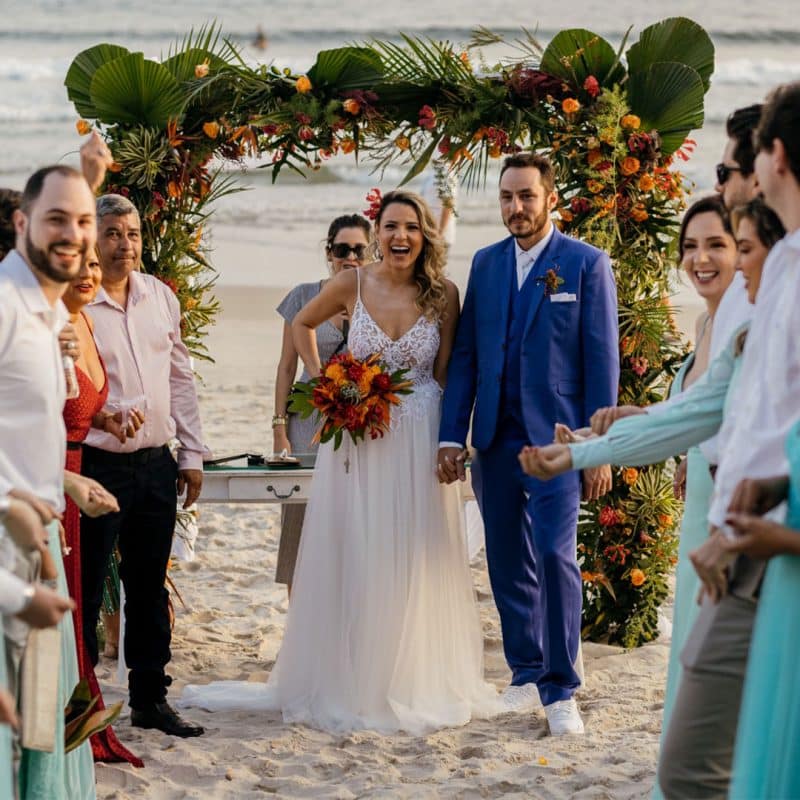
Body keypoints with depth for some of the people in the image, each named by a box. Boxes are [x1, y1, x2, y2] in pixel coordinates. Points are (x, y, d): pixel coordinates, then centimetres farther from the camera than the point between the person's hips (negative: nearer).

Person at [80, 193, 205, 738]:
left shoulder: (161, 298, 9)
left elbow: (181, 378, 15)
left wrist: (192, 453, 13)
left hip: (157, 465, 6)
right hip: (97, 464, -6)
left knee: (150, 589, 14)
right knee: (85, 590, 0)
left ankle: (150, 699, 24)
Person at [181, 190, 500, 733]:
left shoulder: (444, 294, -2)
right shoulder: (352, 285, -2)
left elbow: (445, 375, 3)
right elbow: (302, 325, 17)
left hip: (419, 441, 0)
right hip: (357, 438, 0)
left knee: (415, 563, 5)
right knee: (350, 561, 3)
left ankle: (414, 684, 19)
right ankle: (347, 685, 14)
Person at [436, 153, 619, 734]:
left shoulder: (587, 265, -1)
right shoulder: (486, 263, 11)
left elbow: (602, 360, -3)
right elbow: (465, 354, 11)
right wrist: (451, 437, 3)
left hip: (556, 439, -4)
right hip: (496, 440, 5)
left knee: (555, 555, -13)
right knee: (509, 565, 9)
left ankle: (560, 691, -5)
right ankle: (526, 676, 22)